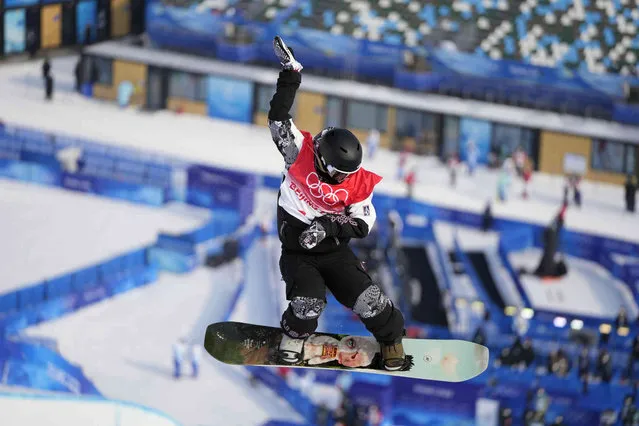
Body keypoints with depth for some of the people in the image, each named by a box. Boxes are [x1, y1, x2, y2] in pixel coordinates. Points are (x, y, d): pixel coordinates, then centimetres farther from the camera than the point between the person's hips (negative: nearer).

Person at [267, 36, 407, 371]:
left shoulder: (358, 183, -9)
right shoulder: (300, 154, -13)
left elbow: (363, 225, -6)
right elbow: (278, 117, -17)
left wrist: (329, 225, -23)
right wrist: (291, 74, -20)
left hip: (335, 251, 2)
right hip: (296, 252, -2)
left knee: (368, 300, -10)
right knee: (308, 304, -25)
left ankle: (392, 341, 16)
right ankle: (294, 334, 7)